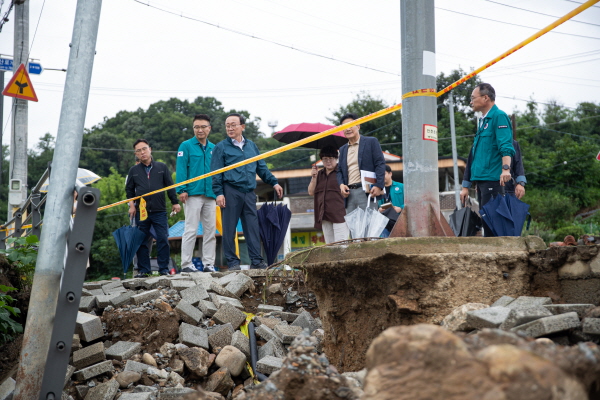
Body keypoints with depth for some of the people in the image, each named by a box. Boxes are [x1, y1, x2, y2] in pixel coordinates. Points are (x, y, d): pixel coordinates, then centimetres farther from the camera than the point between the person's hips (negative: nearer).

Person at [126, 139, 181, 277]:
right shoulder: (134, 170, 11)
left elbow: (170, 186, 10)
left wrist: (175, 202, 4)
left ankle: (164, 269, 4)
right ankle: (143, 270, 10)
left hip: (159, 211, -1)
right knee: (142, 241, 3)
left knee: (163, 240, -4)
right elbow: (129, 190, 16)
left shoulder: (162, 167, 9)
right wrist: (131, 205, 4)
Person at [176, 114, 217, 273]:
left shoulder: (213, 148, 16)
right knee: (191, 230, -6)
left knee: (210, 230, 4)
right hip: (193, 194, -5)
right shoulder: (186, 146, 2)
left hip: (210, 195, 5)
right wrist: (182, 190, -14)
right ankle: (186, 264, -4)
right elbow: (181, 169, -4)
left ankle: (209, 263, 9)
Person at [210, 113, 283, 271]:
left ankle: (256, 261, 3)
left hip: (249, 192, 4)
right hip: (230, 192, -4)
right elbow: (216, 173, -1)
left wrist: (274, 182, 14)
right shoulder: (221, 147, 3)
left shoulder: (251, 146, 17)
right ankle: (232, 262, 5)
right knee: (229, 229, -1)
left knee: (252, 227, 1)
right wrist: (219, 193, -10)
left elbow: (262, 168, 22)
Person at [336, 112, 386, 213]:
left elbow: (380, 164, -2)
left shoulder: (371, 142, 5)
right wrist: (341, 184, 1)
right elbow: (340, 171, 22)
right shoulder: (342, 149, 22)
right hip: (349, 193, 5)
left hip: (367, 192, -5)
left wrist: (378, 186, -14)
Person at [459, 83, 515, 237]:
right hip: (481, 180, 9)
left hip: (493, 179, -9)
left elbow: (506, 147, -18)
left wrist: (505, 168, -33)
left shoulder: (499, 116, -6)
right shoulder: (482, 121, 23)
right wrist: (466, 186, 26)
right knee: (485, 220, 9)